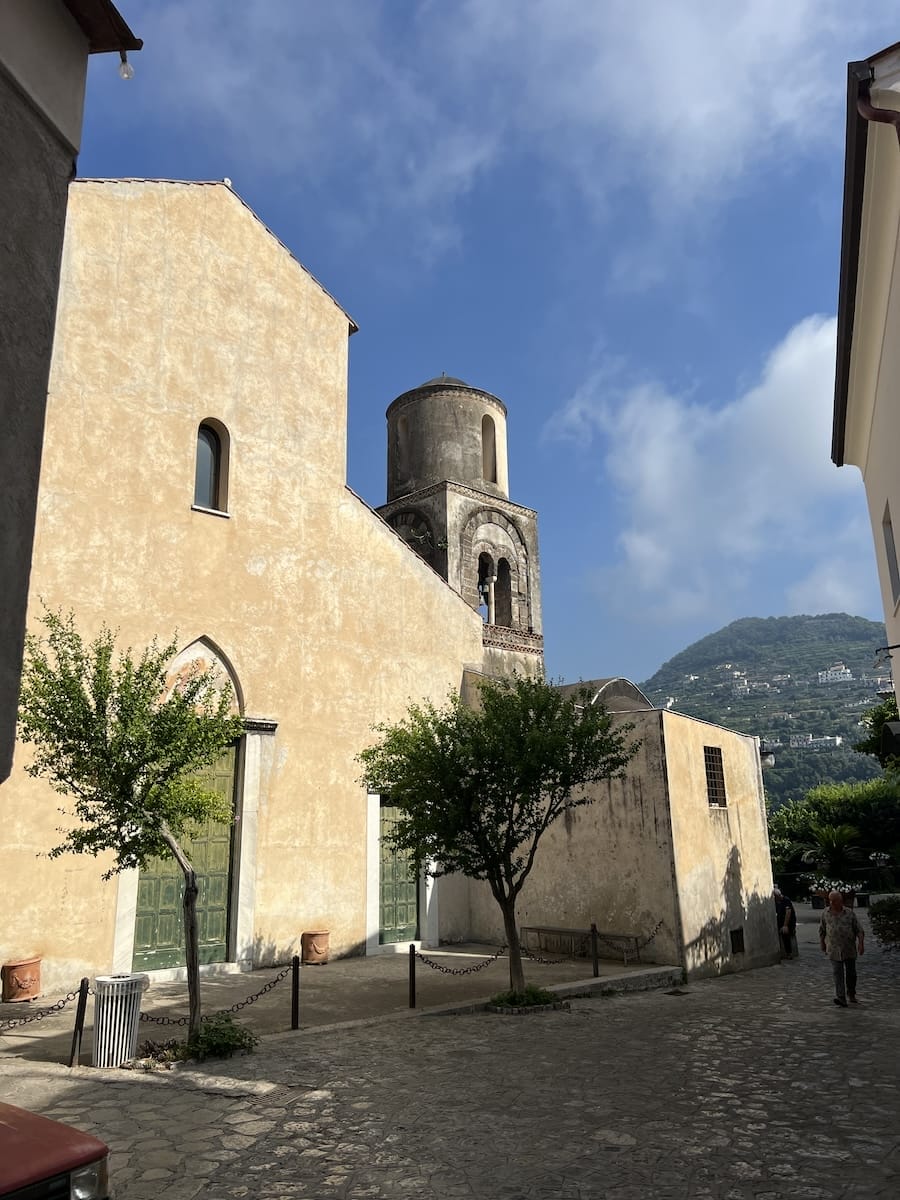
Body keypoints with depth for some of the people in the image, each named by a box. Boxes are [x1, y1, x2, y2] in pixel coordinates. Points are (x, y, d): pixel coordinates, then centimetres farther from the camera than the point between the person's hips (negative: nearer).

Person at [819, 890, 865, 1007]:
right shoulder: (826, 913, 1)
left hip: (850, 949, 0)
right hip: (834, 949, 0)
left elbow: (859, 930, -1)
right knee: (838, 973, -9)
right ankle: (841, 998, -14)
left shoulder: (849, 914, -4)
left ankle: (851, 994, 35)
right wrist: (822, 943, 17)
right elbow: (822, 929, 12)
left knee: (851, 973, 12)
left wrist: (861, 943, -12)